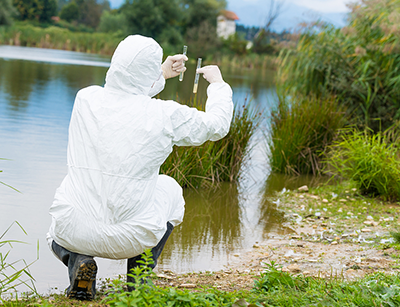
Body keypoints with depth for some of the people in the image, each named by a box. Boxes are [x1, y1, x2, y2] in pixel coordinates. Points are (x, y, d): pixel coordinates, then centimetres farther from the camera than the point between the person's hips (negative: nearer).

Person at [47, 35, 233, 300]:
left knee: (58, 236, 40)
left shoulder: (86, 99, -2)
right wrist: (218, 84, 27)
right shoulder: (166, 115, -11)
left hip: (75, 230, 2)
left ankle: (76, 259, 3)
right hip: (129, 239, -2)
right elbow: (216, 125, 9)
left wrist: (161, 75, 33)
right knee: (169, 189, 30)